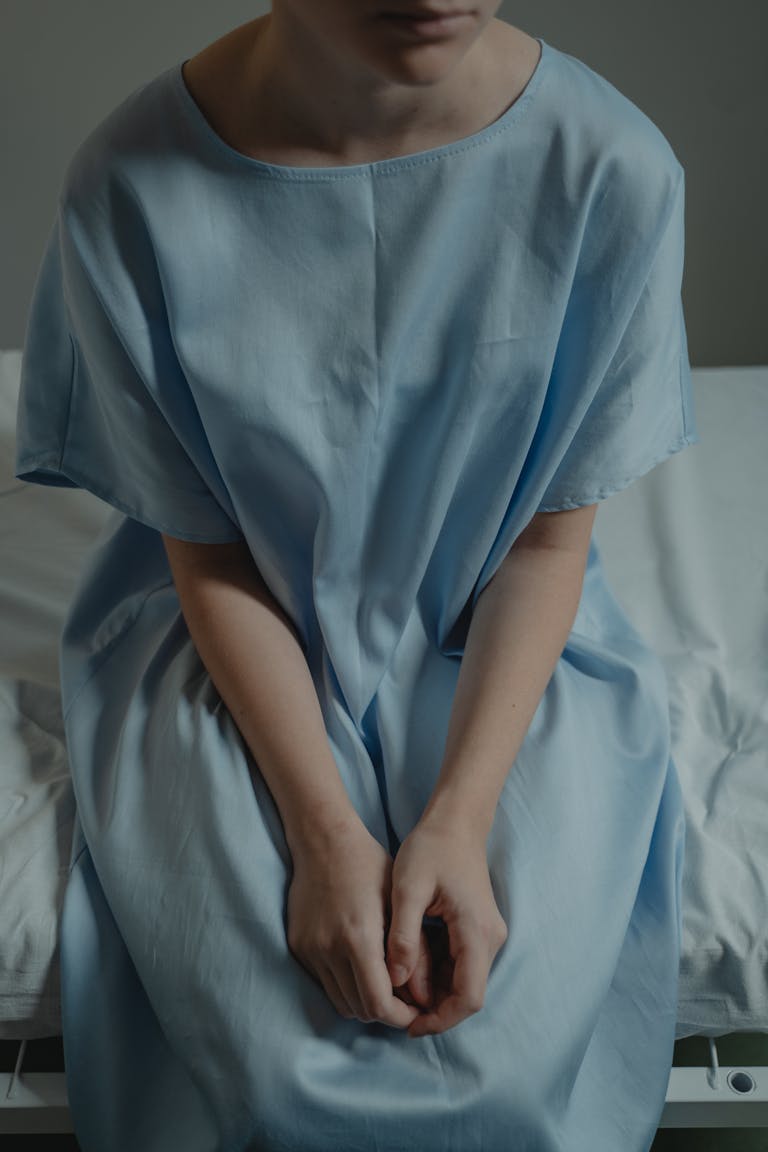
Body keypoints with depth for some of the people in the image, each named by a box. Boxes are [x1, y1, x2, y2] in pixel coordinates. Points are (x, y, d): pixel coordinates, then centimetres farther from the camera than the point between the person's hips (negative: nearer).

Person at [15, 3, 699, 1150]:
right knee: (269, 1051, -15)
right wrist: (321, 831, -18)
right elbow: (207, 554, -11)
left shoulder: (615, 169, -18)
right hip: (234, 642, 0)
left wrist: (460, 816, -18)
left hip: (502, 641, 1)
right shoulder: (131, 188, -19)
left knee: (510, 1045, -13)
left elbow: (553, 537, -9)